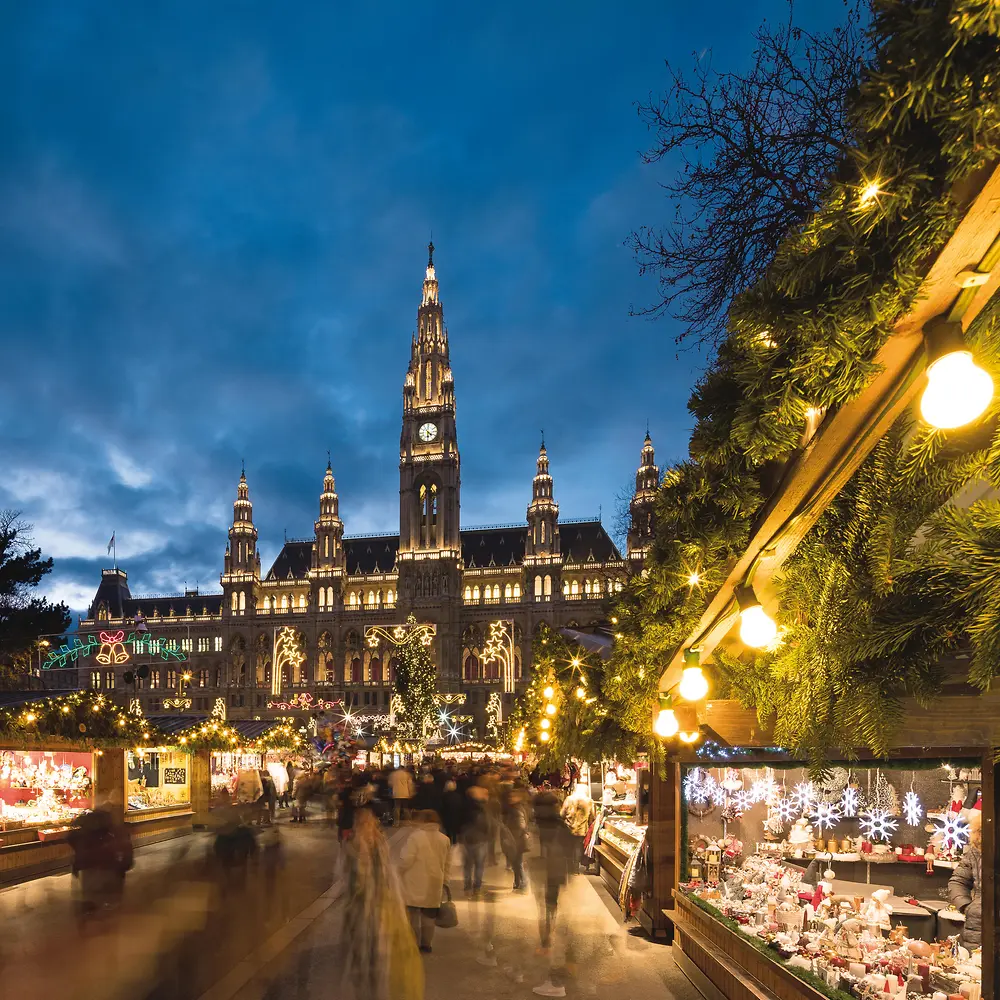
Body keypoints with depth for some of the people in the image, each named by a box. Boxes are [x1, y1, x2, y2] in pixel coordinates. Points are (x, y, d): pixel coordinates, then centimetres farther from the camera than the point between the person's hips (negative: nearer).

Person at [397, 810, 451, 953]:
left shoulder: (415, 837, -16)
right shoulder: (444, 839, 5)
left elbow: (406, 860, -16)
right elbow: (446, 863, 11)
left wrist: (399, 872, 2)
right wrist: (444, 881, 20)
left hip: (415, 884, -6)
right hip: (434, 884, 6)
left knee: (413, 916, 4)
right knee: (428, 916, 15)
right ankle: (426, 944, 20)